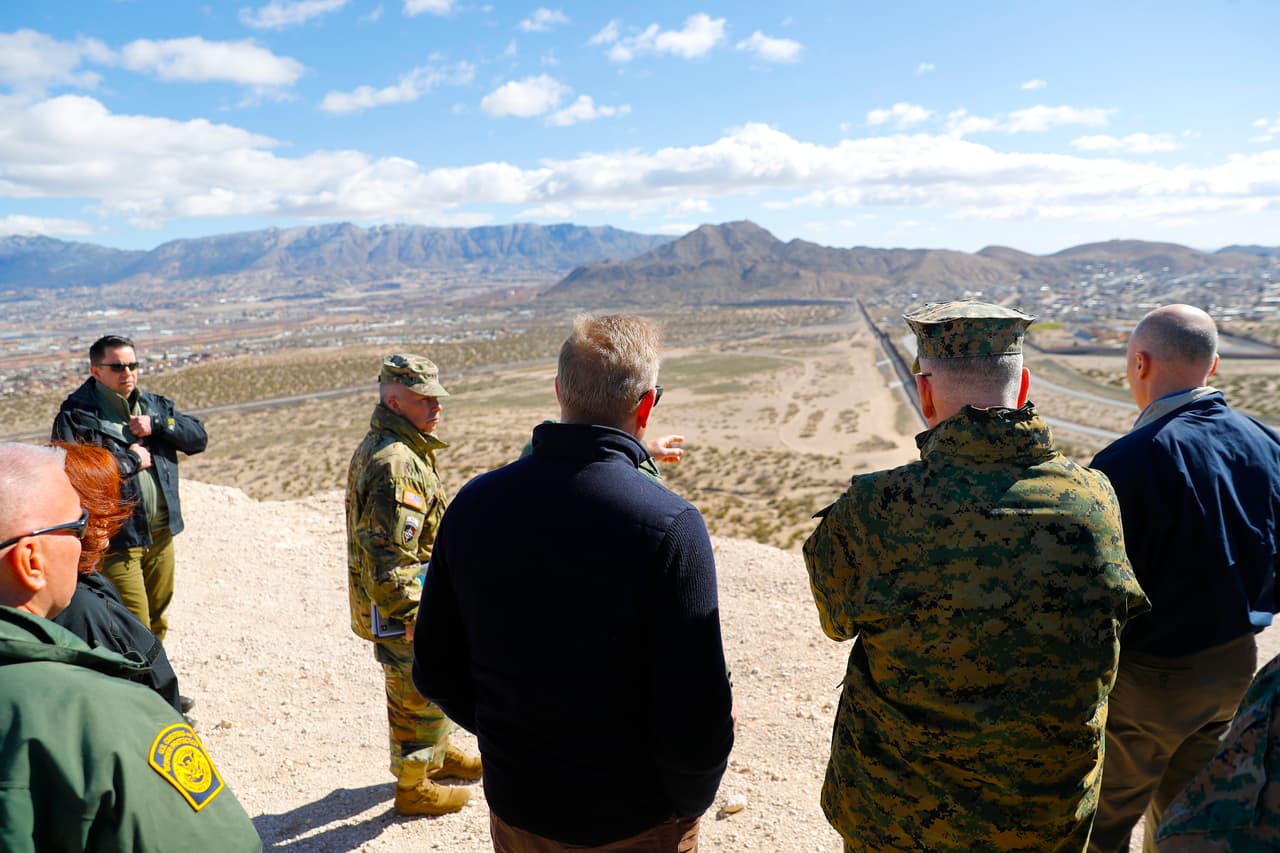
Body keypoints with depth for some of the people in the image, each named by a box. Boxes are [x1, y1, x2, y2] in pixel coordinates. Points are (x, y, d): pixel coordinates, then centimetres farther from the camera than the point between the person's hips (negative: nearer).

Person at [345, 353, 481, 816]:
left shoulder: (380, 447, 9)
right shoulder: (395, 462, -27)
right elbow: (389, 552, -30)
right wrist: (411, 616, -24)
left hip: (400, 602, 10)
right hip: (402, 605, -10)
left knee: (413, 686, 26)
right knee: (423, 694, 7)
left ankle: (437, 753, 46)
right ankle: (414, 787, 25)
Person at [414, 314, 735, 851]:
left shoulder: (473, 504, -11)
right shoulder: (670, 527, -25)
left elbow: (435, 673, -2)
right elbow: (697, 719, -23)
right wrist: (688, 803, -3)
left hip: (516, 809, 4)